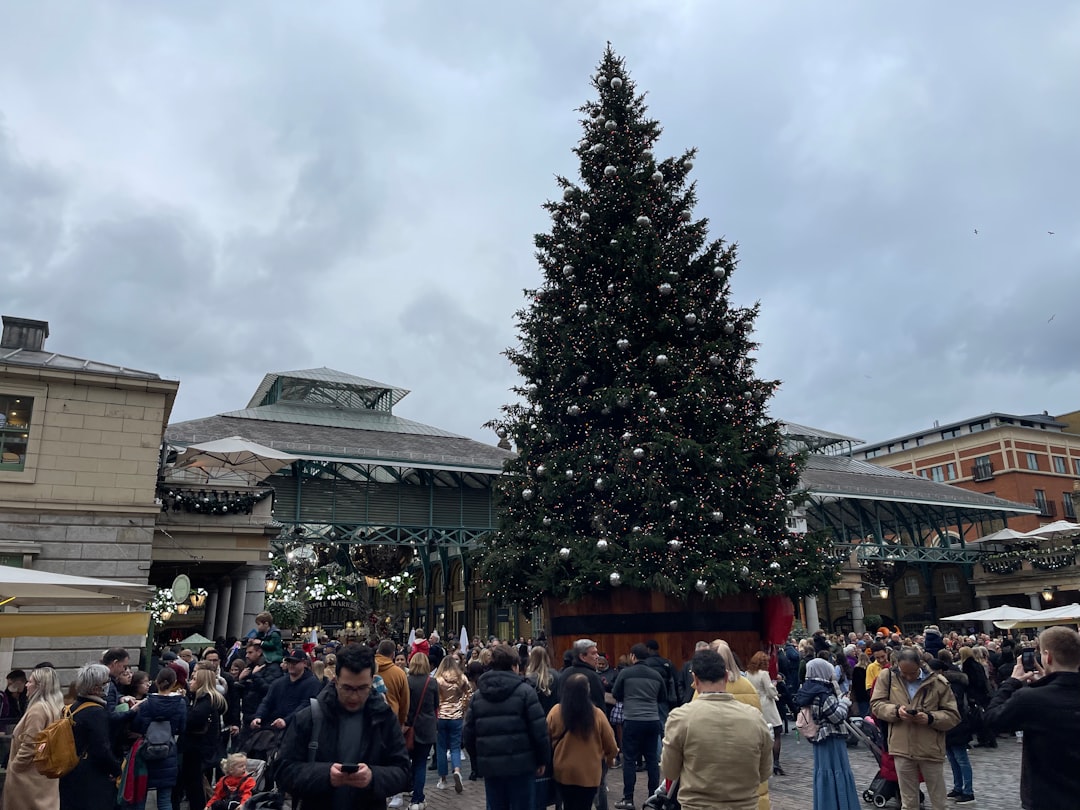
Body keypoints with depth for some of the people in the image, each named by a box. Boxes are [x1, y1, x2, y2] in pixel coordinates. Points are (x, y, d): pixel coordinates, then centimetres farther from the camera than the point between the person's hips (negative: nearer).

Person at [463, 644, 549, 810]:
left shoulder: (478, 695, 8)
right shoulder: (524, 691, -6)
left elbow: (469, 732, 9)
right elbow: (539, 729, -9)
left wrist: (477, 761, 18)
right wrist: (543, 759, 2)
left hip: (489, 765, 4)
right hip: (520, 764, -4)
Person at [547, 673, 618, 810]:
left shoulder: (555, 711, -12)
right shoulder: (597, 714, -15)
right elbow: (610, 744, -4)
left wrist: (550, 761, 19)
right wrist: (610, 758, 18)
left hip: (563, 771, 2)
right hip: (589, 773, -2)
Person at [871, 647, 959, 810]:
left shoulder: (938, 682, -7)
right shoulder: (887, 676, -3)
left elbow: (952, 716, -3)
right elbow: (876, 705, -1)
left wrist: (930, 718, -20)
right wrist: (895, 710, -19)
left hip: (931, 749, -1)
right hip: (901, 748, 1)